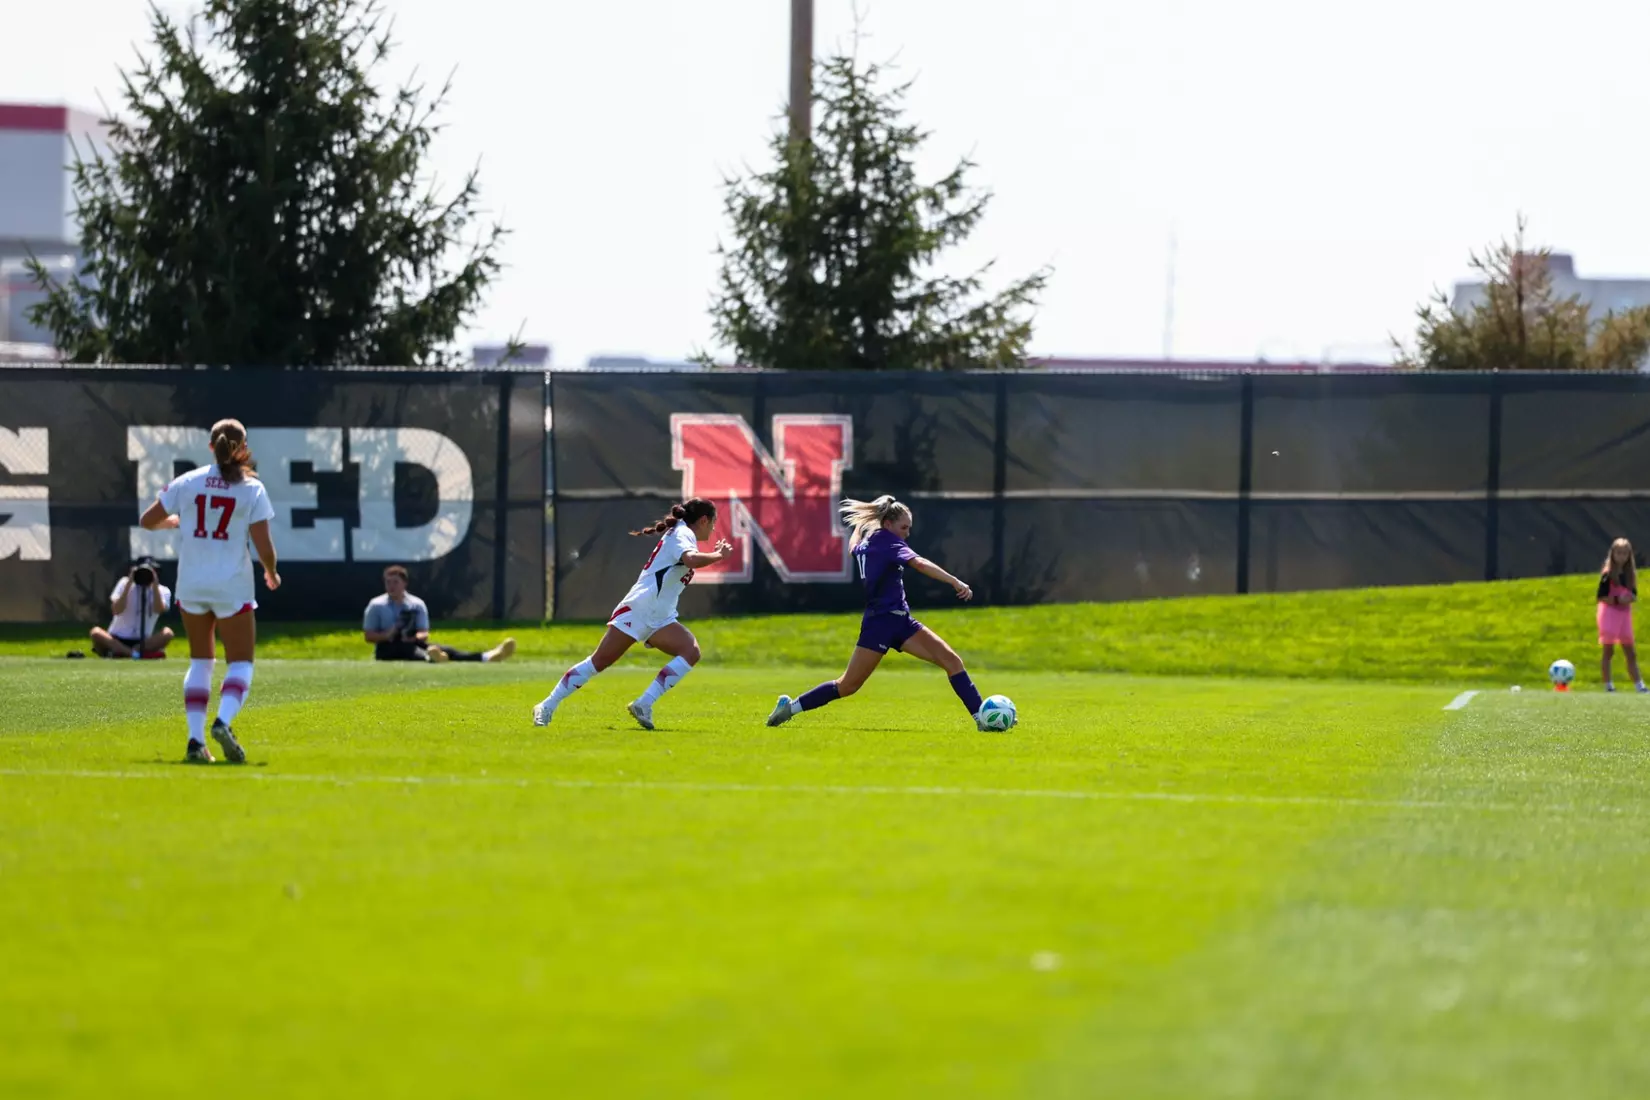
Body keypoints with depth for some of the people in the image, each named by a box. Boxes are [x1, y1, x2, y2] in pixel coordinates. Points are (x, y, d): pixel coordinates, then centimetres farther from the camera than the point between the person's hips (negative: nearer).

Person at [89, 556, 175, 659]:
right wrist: (128, 584, -18)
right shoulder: (125, 583, 2)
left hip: (144, 643, 1)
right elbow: (117, 610, -13)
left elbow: (159, 610, -19)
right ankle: (135, 653, -39)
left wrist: (155, 585, -21)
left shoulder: (163, 591, 3)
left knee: (167, 633, -29)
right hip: (117, 640, -1)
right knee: (96, 632, -31)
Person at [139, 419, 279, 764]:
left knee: (201, 661, 15)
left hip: (191, 585, 3)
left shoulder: (188, 483, 1)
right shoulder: (252, 489, -6)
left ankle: (195, 739, 2)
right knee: (241, 664, 5)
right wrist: (271, 573, 11)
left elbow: (148, 521, 9)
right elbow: (264, 548, -9)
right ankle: (223, 722, -23)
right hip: (232, 586, -3)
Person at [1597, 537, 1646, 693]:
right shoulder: (1608, 574, -9)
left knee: (1630, 652, 6)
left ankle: (1639, 684, 3)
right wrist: (1617, 600, -24)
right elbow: (1601, 596, -13)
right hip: (1610, 612, -5)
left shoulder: (1630, 574, 7)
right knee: (1609, 650, -3)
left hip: (1625, 613, 5)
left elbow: (1634, 595, 11)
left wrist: (1630, 598, -12)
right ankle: (1608, 684, 0)